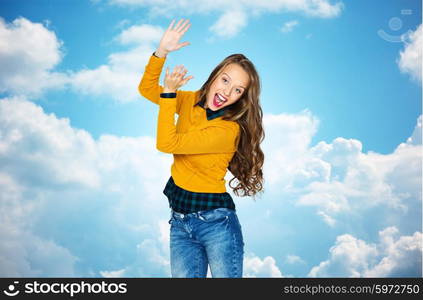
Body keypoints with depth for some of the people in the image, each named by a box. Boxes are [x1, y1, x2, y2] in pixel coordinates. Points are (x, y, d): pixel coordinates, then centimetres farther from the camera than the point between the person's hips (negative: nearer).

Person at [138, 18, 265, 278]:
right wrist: (161, 52, -4)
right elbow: (147, 89, 10)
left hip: (216, 222, -6)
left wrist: (169, 93, -16)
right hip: (180, 222, 6)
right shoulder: (191, 100, 3)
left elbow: (167, 144, -20)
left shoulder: (228, 130, -19)